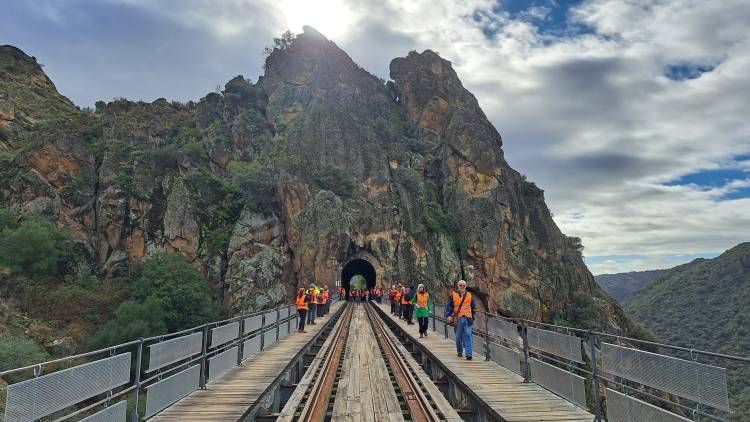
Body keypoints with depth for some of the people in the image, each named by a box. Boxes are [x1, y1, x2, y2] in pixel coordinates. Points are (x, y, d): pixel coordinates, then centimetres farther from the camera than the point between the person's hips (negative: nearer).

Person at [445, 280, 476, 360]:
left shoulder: (469, 295, 11)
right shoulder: (453, 295, 4)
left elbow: (473, 307, 20)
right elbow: (449, 306, 2)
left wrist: (472, 316, 15)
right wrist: (448, 315, -9)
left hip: (468, 318, 1)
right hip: (458, 319, -1)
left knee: (468, 335, -9)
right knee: (458, 336, 6)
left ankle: (468, 353, -9)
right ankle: (459, 352, 25)